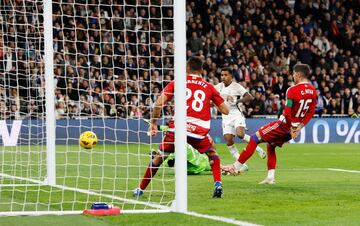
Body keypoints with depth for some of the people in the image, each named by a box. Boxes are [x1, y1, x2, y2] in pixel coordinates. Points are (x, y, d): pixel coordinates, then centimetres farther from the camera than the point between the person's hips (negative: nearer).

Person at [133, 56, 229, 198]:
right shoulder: (208, 87, 13)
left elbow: (158, 103, 1)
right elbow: (225, 110, 16)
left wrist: (153, 122, 13)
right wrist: (213, 102, 35)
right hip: (199, 130, 0)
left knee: (159, 157, 18)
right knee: (212, 154, 25)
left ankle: (140, 189, 25)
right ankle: (217, 185, 8)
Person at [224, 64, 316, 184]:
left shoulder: (293, 90, -21)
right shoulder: (312, 91, 2)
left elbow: (287, 113, -23)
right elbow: (311, 112, 6)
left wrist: (290, 128, -12)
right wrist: (300, 127, 4)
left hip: (284, 125, -7)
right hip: (294, 128, 7)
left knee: (255, 139, 1)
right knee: (270, 145, 24)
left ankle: (237, 166, 1)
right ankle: (270, 177, 18)